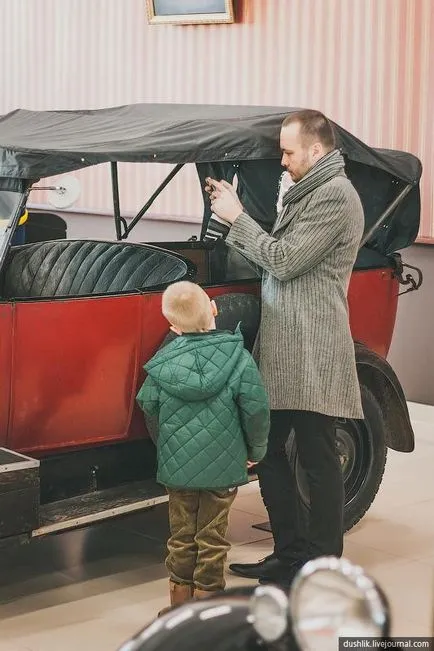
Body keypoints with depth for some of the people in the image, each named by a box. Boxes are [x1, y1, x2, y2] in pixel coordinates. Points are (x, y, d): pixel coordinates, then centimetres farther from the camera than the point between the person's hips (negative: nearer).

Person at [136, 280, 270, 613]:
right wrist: (255, 451, 5)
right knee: (212, 537, 10)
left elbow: (149, 406, 1)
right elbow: (256, 409, -11)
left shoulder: (164, 361, -5)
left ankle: (180, 597, 23)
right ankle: (207, 597, 16)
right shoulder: (238, 358, -11)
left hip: (177, 465, 2)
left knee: (182, 536, 15)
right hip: (223, 465, -2)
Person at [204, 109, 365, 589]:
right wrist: (231, 215, 6)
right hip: (281, 350, 10)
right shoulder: (306, 192, 18)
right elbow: (272, 255, 16)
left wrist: (236, 218, -9)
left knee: (318, 460, -1)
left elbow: (284, 261, -17)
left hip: (311, 354, -10)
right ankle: (290, 553, 26)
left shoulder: (335, 197, -13)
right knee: (268, 450, 14)